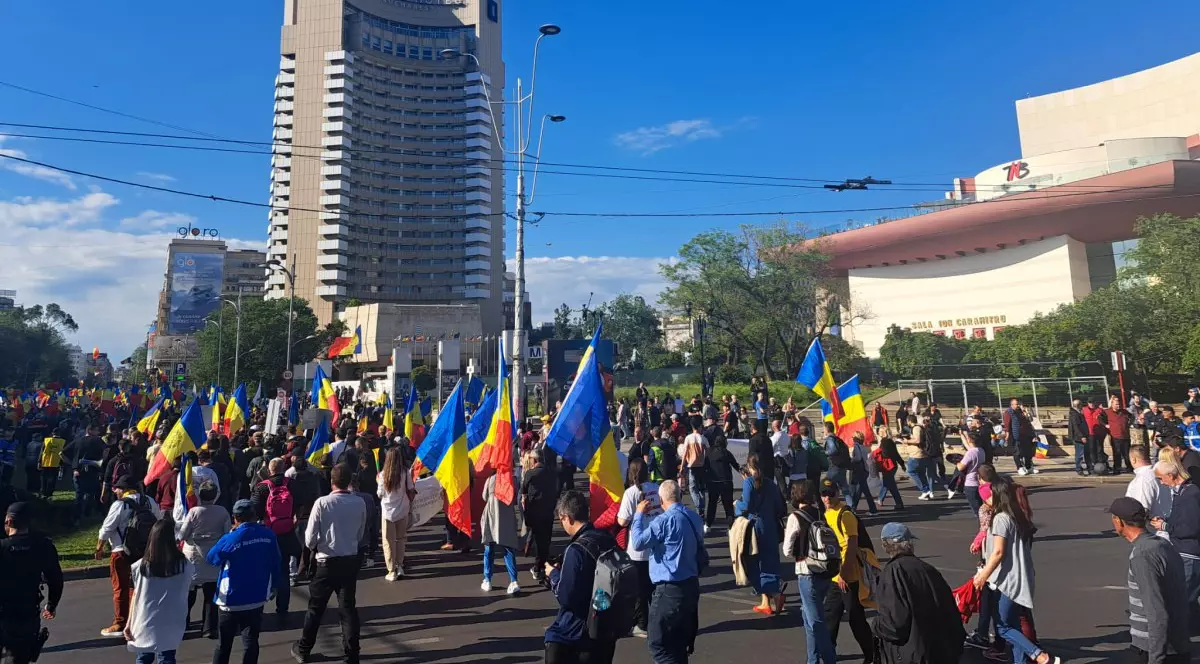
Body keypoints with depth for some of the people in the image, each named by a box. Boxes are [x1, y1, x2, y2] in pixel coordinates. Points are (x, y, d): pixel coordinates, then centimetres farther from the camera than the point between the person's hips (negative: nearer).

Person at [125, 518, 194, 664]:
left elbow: (135, 596, -1)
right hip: (171, 623, -1)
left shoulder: (141, 565, -6)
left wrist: (129, 623, 7)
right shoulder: (184, 564, -9)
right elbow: (187, 587, 6)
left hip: (145, 622, 1)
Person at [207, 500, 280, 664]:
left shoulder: (230, 539, -18)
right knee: (251, 640, 10)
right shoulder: (268, 534, -8)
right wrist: (275, 585, 16)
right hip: (257, 598, 2)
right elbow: (275, 563, 1)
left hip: (232, 600, -2)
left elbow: (211, 558, 1)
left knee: (224, 643, 15)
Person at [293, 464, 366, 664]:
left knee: (315, 607, 15)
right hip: (351, 560, 3)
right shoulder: (360, 503, -5)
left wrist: (314, 546, 11)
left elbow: (309, 539, -10)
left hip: (328, 561, -2)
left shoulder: (322, 502, -15)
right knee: (348, 607, 11)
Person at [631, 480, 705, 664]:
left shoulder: (665, 520, -19)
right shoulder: (694, 517, 7)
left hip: (670, 589, -9)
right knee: (682, 643, 18)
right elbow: (701, 553, 18)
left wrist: (639, 514, -6)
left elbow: (638, 542, -17)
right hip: (691, 585, 9)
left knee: (660, 645, 0)